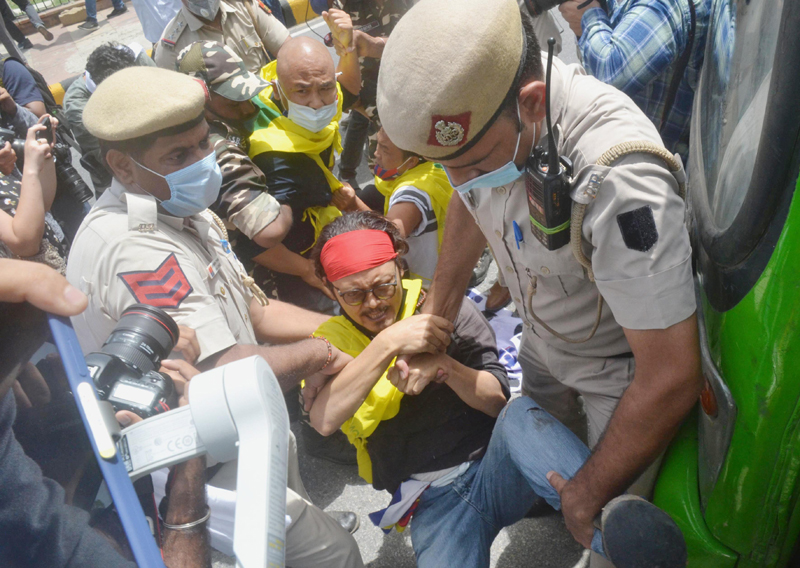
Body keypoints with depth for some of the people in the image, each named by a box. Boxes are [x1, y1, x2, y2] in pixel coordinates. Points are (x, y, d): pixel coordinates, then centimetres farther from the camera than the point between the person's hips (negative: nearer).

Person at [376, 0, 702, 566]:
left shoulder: (618, 180, -44)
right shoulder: (471, 105, -21)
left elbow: (671, 378, -37)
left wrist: (590, 496, -22)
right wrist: (433, 319, 5)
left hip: (622, 368, -6)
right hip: (542, 339, 6)